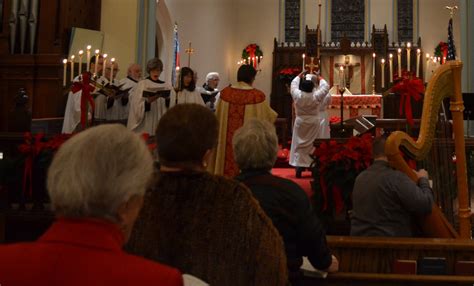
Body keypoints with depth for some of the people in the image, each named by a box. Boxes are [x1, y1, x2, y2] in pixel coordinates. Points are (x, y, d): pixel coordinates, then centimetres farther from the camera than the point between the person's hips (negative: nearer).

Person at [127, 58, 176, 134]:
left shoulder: (166, 87, 10)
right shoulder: (142, 85, 0)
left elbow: (172, 105, 2)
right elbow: (137, 106, -7)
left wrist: (167, 99, -16)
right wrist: (148, 101, -23)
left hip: (161, 123, 3)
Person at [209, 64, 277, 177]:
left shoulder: (225, 93, -3)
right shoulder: (257, 96, -11)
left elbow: (218, 118, 8)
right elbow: (270, 117, 1)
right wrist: (273, 113, 23)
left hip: (226, 142, 3)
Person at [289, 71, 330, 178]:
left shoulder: (297, 95, -12)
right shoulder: (316, 96, -15)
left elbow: (293, 84, 7)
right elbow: (325, 86, -1)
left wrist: (300, 76, 19)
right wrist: (319, 78, 13)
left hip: (300, 122, 1)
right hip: (314, 123, -1)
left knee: (299, 145, 6)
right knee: (313, 145, 7)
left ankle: (299, 168, 3)